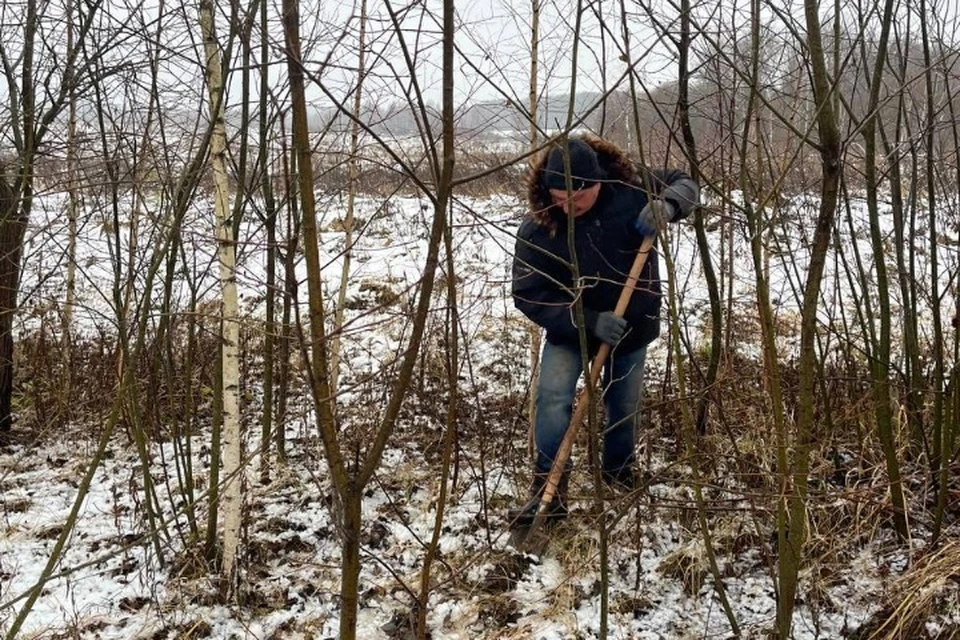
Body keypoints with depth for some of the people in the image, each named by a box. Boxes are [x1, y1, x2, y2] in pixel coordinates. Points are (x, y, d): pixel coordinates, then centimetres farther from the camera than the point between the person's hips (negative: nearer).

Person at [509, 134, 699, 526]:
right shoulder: (536, 230, -26)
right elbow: (528, 296, -24)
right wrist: (589, 322, -34)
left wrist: (666, 204, -31)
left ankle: (618, 468, 42)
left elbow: (684, 183, -6)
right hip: (570, 328, -2)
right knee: (553, 398, -19)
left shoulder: (630, 185, -20)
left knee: (624, 406, 15)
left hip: (633, 325, 2)